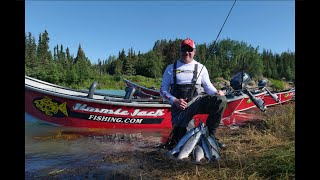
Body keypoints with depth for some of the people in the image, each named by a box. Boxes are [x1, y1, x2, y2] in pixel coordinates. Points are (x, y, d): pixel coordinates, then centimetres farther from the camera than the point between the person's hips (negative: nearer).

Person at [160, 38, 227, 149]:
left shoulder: (200, 67, 15)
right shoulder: (171, 68, 11)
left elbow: (208, 85, 12)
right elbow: (163, 90, 7)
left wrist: (216, 92, -11)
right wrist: (175, 101, -10)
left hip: (198, 101, 2)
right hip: (180, 105, -1)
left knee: (221, 100, -26)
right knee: (179, 137, -15)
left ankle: (209, 134, -10)